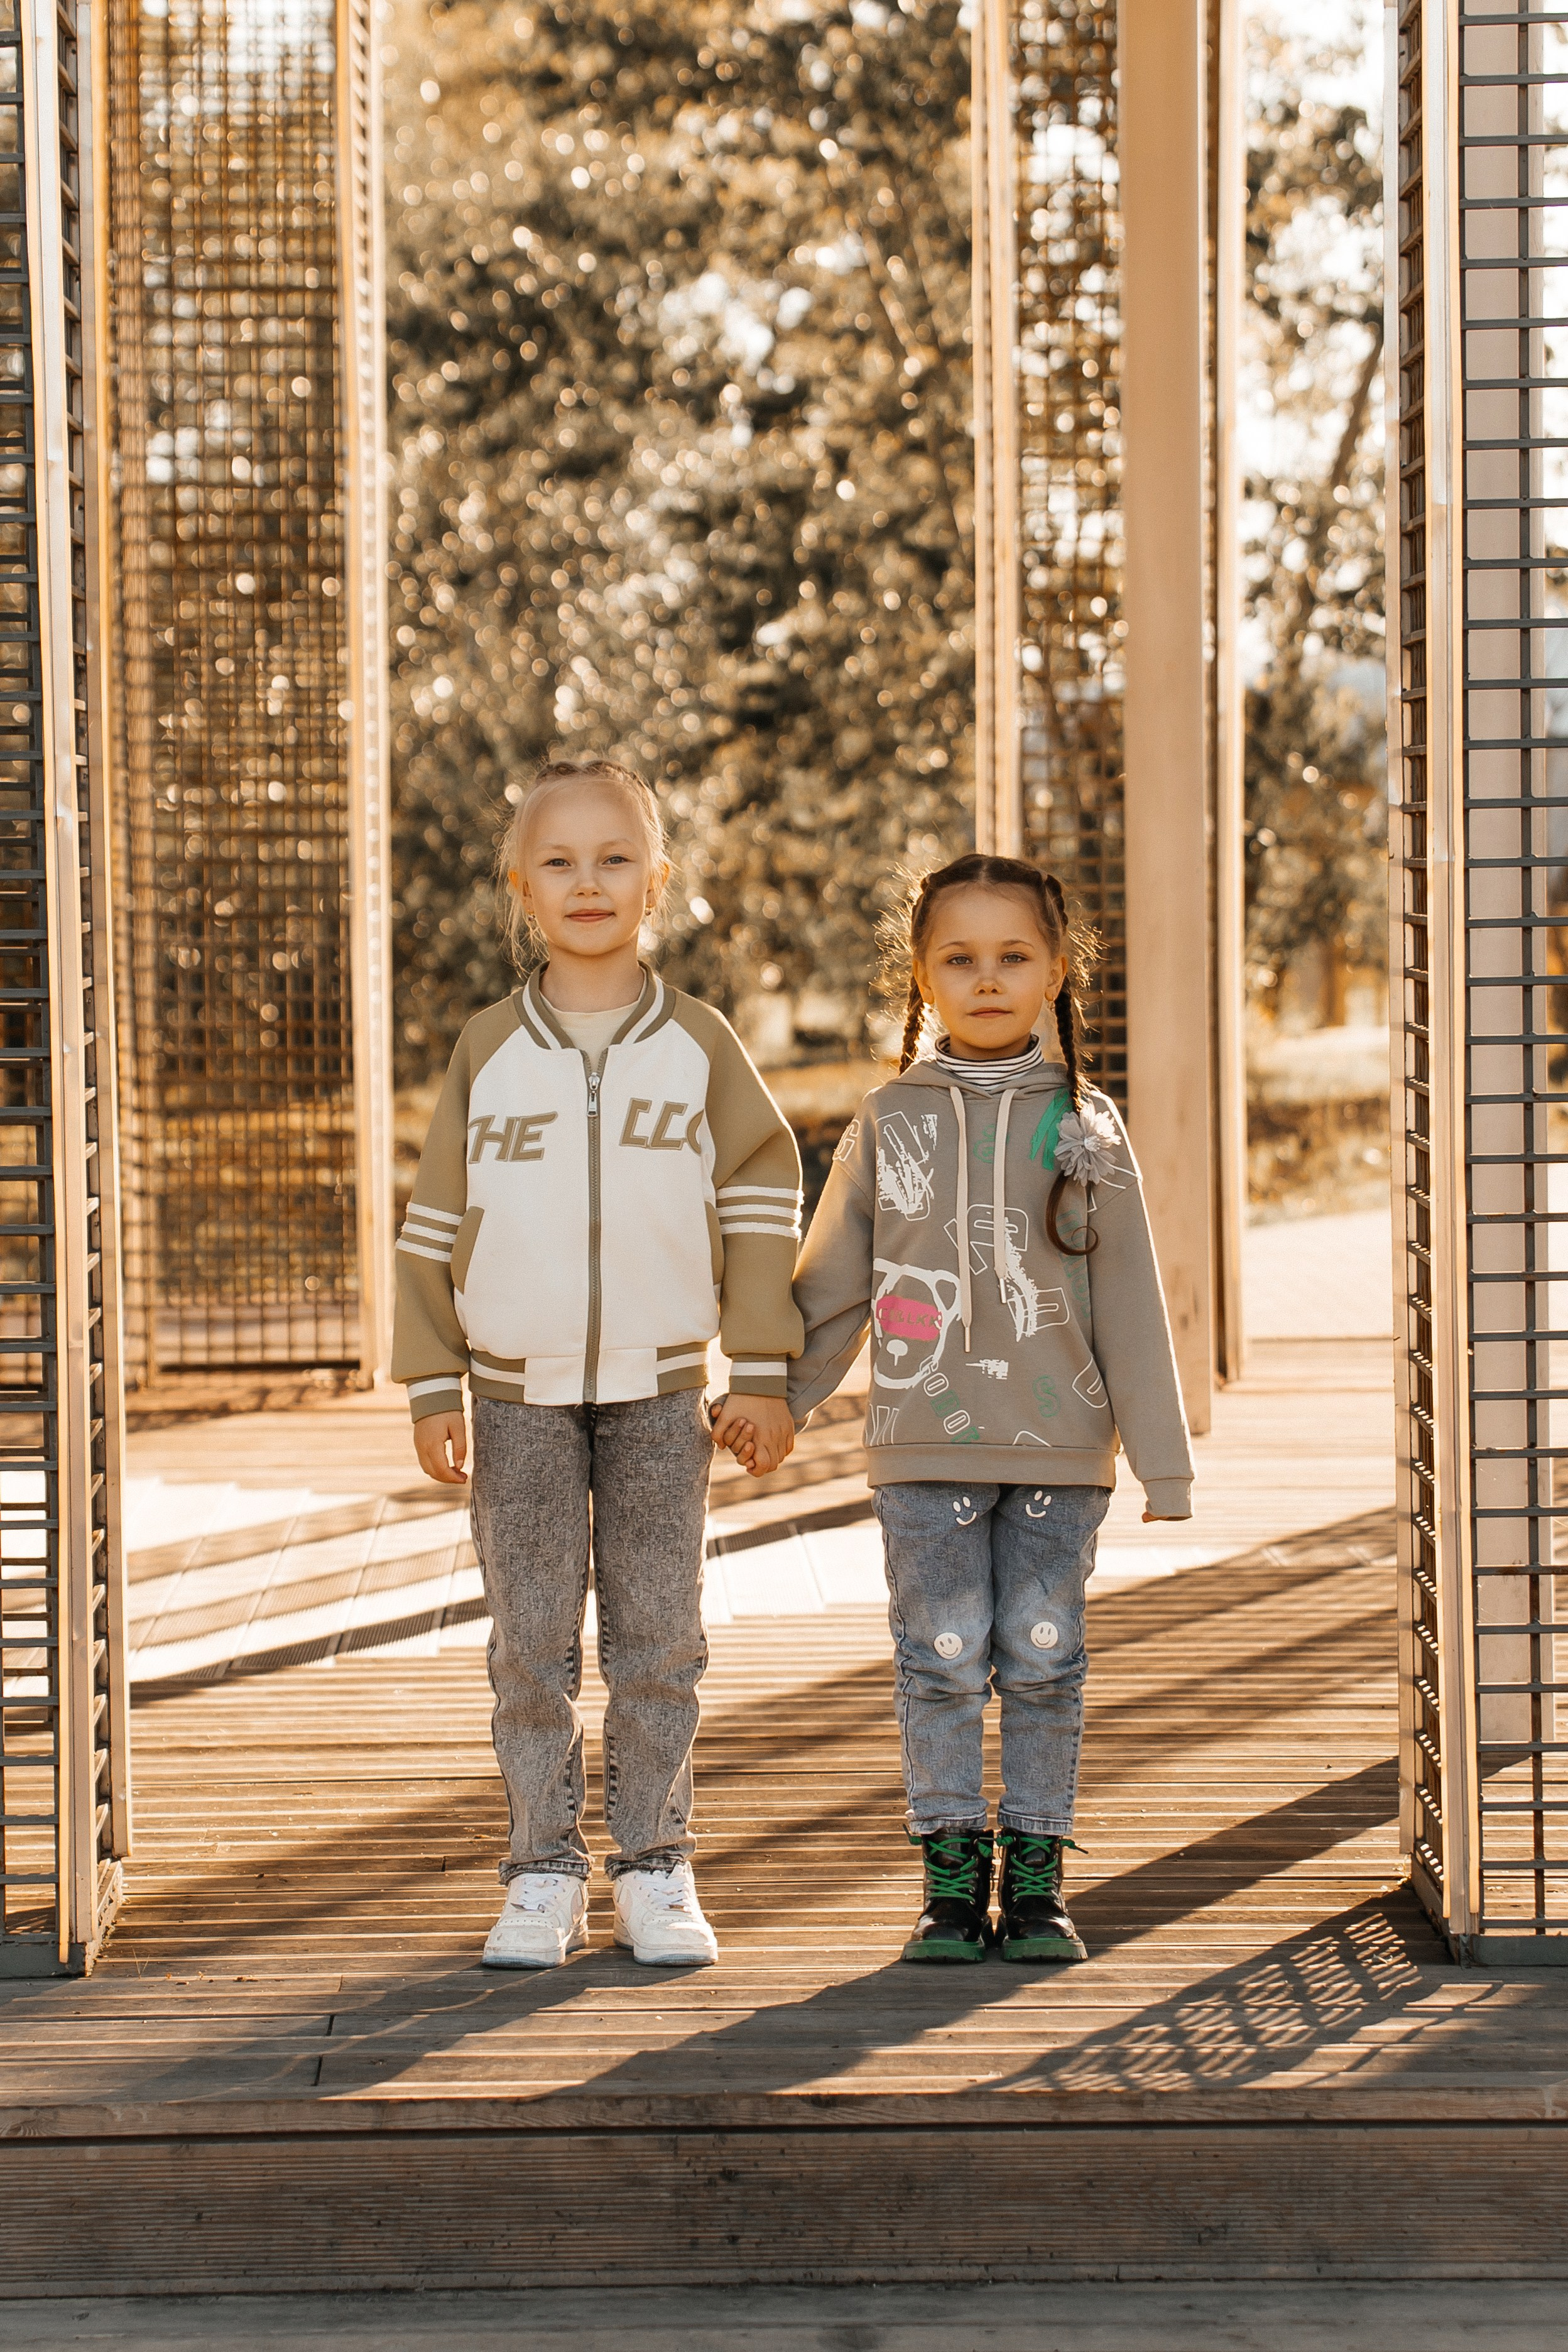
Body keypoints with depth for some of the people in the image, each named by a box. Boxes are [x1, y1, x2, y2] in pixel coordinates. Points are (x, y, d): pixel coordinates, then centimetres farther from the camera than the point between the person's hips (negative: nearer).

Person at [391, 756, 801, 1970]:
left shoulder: (700, 1044, 1)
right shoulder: (487, 1051, 2)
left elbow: (761, 1203, 3)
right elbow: (435, 1222, 5)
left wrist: (762, 1373, -1)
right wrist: (432, 1389, 1)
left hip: (659, 1389, 0)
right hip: (519, 1392, 1)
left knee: (659, 1637, 3)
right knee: (532, 1642, 2)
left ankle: (656, 1869, 13)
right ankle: (545, 1874, 11)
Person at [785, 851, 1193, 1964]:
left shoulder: (1086, 1127, 3)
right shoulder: (889, 1123, 3)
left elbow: (1131, 1303, 3)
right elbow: (829, 1290, 10)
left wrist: (1164, 1459, 1)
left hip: (1061, 1451, 0)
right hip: (928, 1446, 0)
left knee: (1044, 1662, 5)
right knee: (942, 1660, 0)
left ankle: (1036, 1878, 14)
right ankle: (953, 1880, 9)